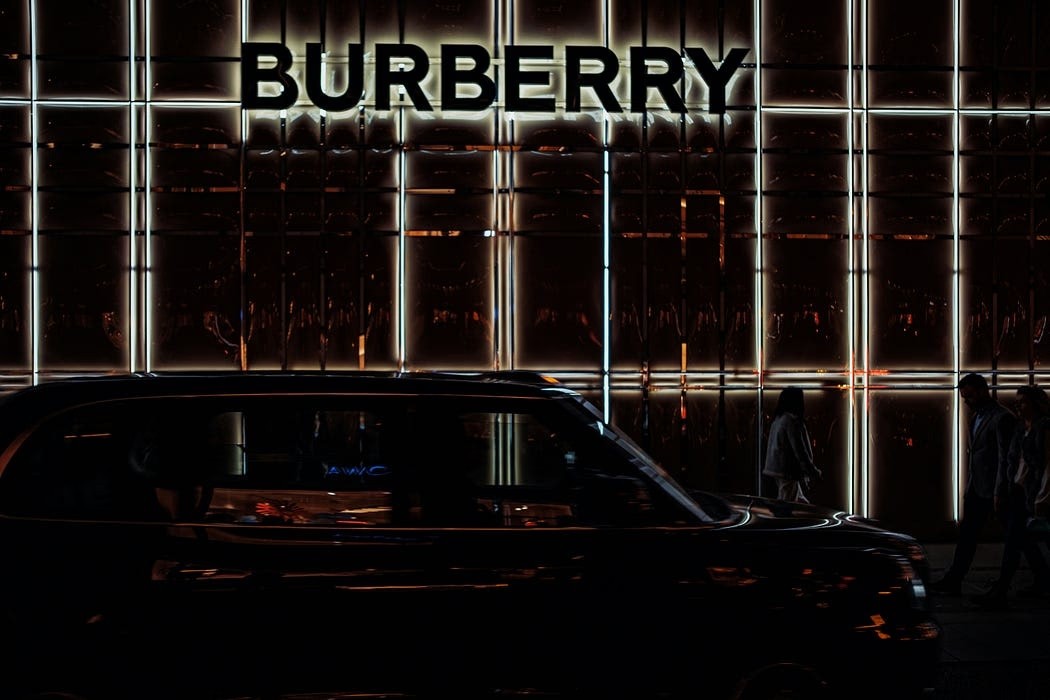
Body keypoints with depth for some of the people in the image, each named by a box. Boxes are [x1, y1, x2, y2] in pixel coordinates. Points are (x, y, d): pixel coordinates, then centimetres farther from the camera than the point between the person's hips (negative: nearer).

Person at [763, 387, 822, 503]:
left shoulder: (778, 419, 12)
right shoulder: (792, 422, -17)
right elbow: (800, 451, -19)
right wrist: (814, 473, -12)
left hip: (778, 469, 10)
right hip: (788, 472, -10)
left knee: (801, 503, 16)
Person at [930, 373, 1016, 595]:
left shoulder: (1003, 418, -13)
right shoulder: (976, 416, 15)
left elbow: (1005, 458, -17)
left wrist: (999, 493, -19)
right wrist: (967, 489, 17)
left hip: (991, 489, -9)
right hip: (976, 488, 9)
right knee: (966, 533, 10)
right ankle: (952, 581, 13)